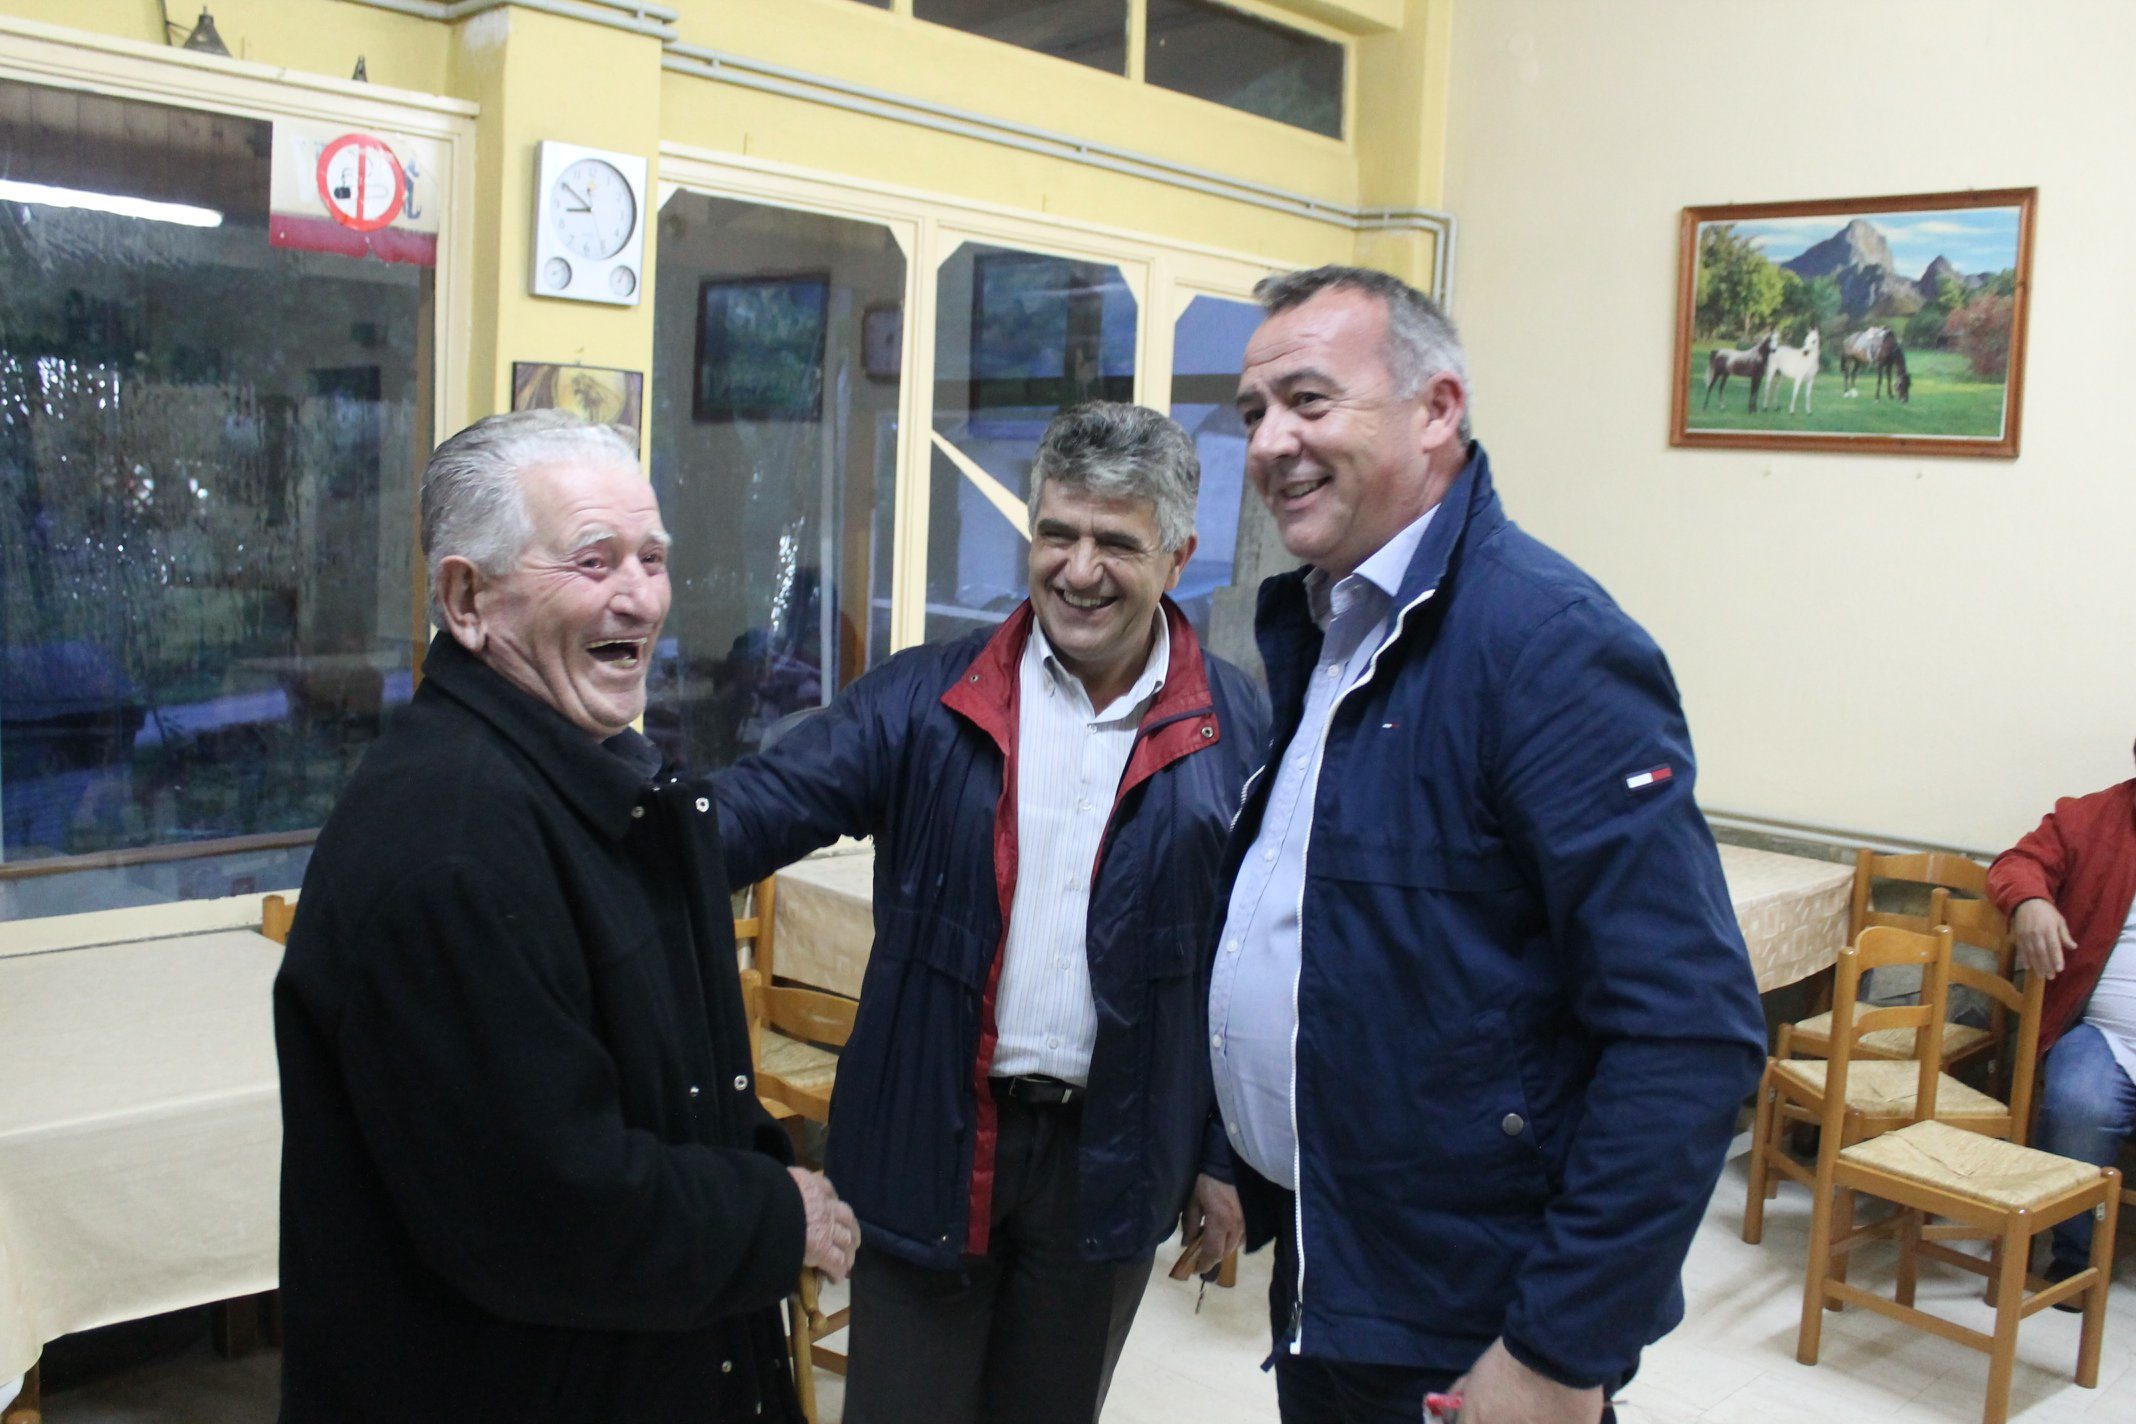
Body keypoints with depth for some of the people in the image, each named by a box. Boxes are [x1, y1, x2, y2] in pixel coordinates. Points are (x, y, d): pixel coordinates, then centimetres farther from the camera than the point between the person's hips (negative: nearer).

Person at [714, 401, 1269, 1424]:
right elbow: (768, 804, -13)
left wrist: (1228, 1157, 2)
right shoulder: (927, 697, -3)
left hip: (1111, 1161, 1)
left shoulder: (1236, 733, -4)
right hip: (928, 1140, 0)